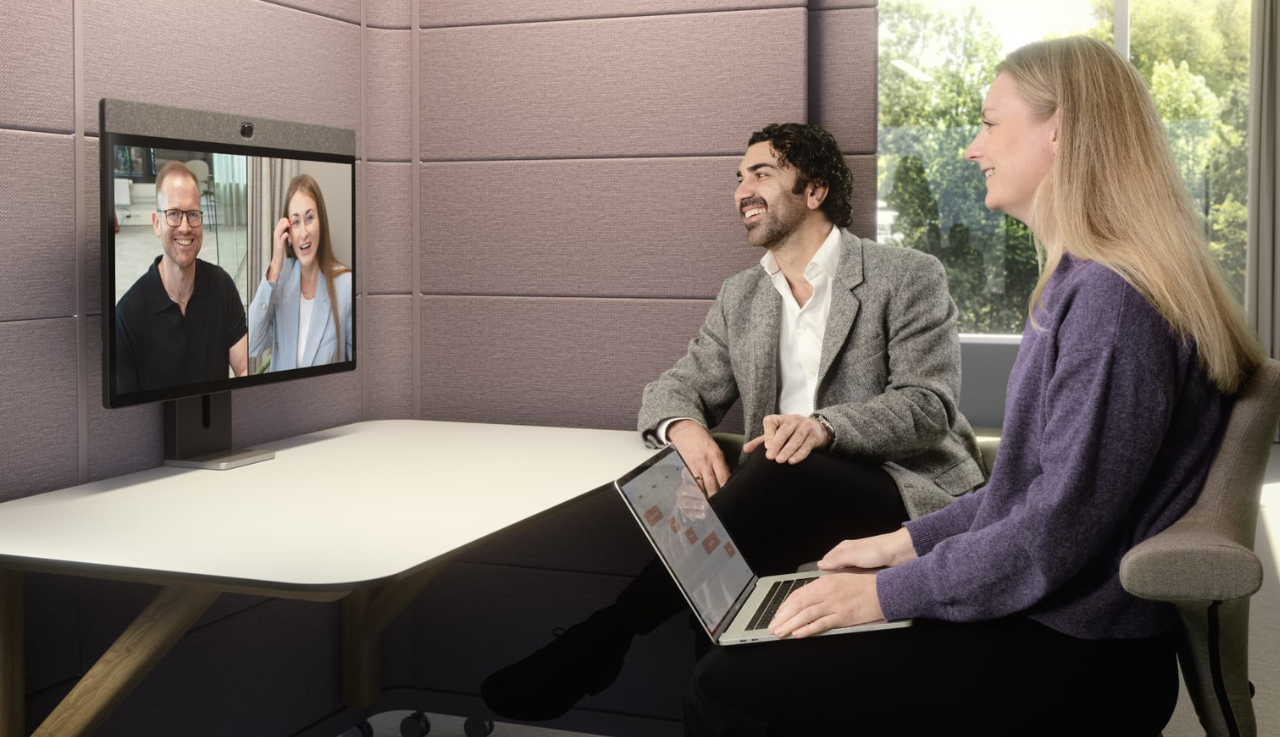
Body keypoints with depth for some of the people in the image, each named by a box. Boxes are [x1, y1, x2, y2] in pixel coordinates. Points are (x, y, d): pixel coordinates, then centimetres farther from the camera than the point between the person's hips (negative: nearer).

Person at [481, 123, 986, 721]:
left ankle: (599, 641, -35)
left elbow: (928, 406, -9)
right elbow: (674, 388, 13)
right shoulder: (739, 299, 17)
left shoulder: (909, 278, 1)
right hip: (784, 493, 5)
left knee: (778, 473, -35)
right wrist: (683, 425, -15)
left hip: (902, 488, -4)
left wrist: (824, 426, -29)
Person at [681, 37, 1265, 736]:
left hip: (1077, 657, -10)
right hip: (1043, 619, 10)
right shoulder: (1082, 285, 14)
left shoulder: (1111, 301, -21)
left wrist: (887, 592, -15)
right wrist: (907, 542, 13)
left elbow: (1061, 531, -23)